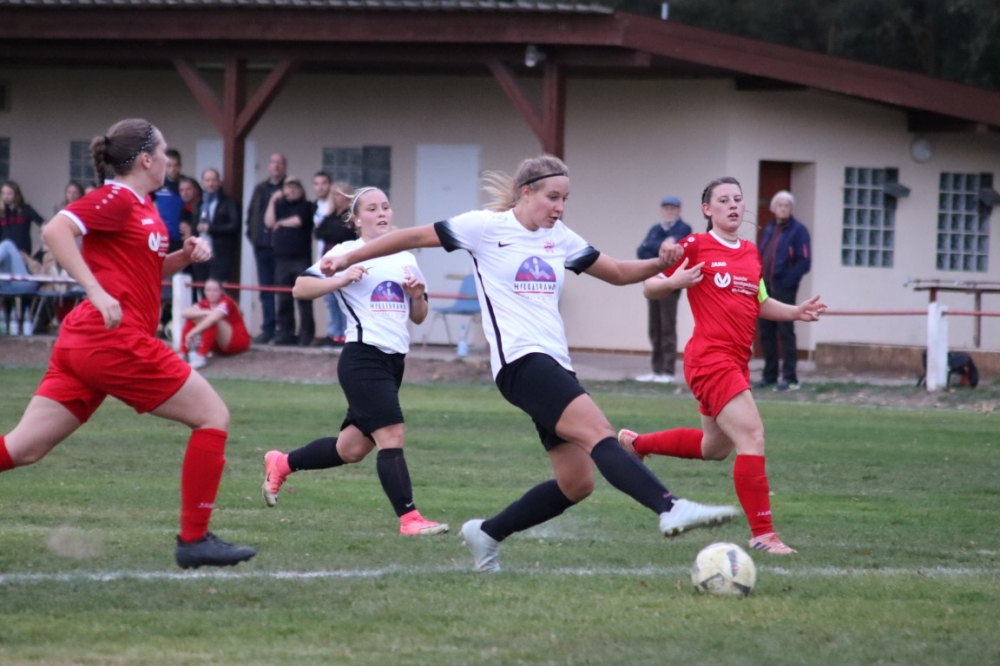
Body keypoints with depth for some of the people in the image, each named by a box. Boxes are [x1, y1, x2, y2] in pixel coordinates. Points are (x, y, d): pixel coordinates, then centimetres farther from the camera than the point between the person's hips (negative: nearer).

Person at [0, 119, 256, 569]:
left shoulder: (141, 206, 20)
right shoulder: (116, 199, -8)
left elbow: (148, 270, 33)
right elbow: (55, 230, -21)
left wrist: (184, 256, 13)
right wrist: (97, 292, -27)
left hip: (81, 344, 9)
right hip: (114, 341, -9)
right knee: (213, 415, 0)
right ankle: (194, 540, 0)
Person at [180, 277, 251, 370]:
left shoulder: (226, 302, -16)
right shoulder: (204, 304, -1)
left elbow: (213, 319, -35)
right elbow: (184, 313, -18)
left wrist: (192, 333, -41)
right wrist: (206, 313, -29)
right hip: (218, 347, 6)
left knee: (213, 321, -31)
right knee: (193, 317, -10)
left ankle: (201, 357, -41)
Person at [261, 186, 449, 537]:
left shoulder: (405, 259, 17)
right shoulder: (347, 253, -1)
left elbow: (418, 316, 22)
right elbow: (301, 287, -7)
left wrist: (417, 295, 1)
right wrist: (342, 279, -20)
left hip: (394, 361, 7)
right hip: (363, 358, -7)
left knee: (352, 448, 11)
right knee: (392, 434, -18)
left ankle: (281, 464, 32)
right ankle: (409, 518, -19)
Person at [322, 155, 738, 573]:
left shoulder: (559, 238, 17)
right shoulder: (487, 227, -1)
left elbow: (617, 273, 23)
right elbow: (415, 237, 5)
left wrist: (659, 264, 3)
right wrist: (349, 259, 6)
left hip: (554, 363, 8)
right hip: (520, 361, -8)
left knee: (577, 482, 3)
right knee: (599, 434, -26)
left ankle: (486, 534, 18)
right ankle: (670, 509, -41)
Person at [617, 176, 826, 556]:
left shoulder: (751, 253, 14)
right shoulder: (695, 246, -5)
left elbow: (760, 303, 26)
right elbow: (650, 289, 0)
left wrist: (794, 312, 8)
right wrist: (673, 281, -22)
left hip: (736, 362, 9)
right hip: (710, 357, -9)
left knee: (714, 447, 23)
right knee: (752, 436, -20)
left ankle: (634, 443, 44)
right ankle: (762, 533, -19)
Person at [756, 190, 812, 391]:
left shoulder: (798, 230, -6)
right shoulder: (769, 229, 15)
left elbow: (804, 262, -12)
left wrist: (786, 281, -16)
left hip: (784, 290, -7)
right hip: (766, 289, 7)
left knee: (785, 333, -7)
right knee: (766, 332, 9)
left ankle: (790, 378, -5)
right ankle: (770, 375, 18)